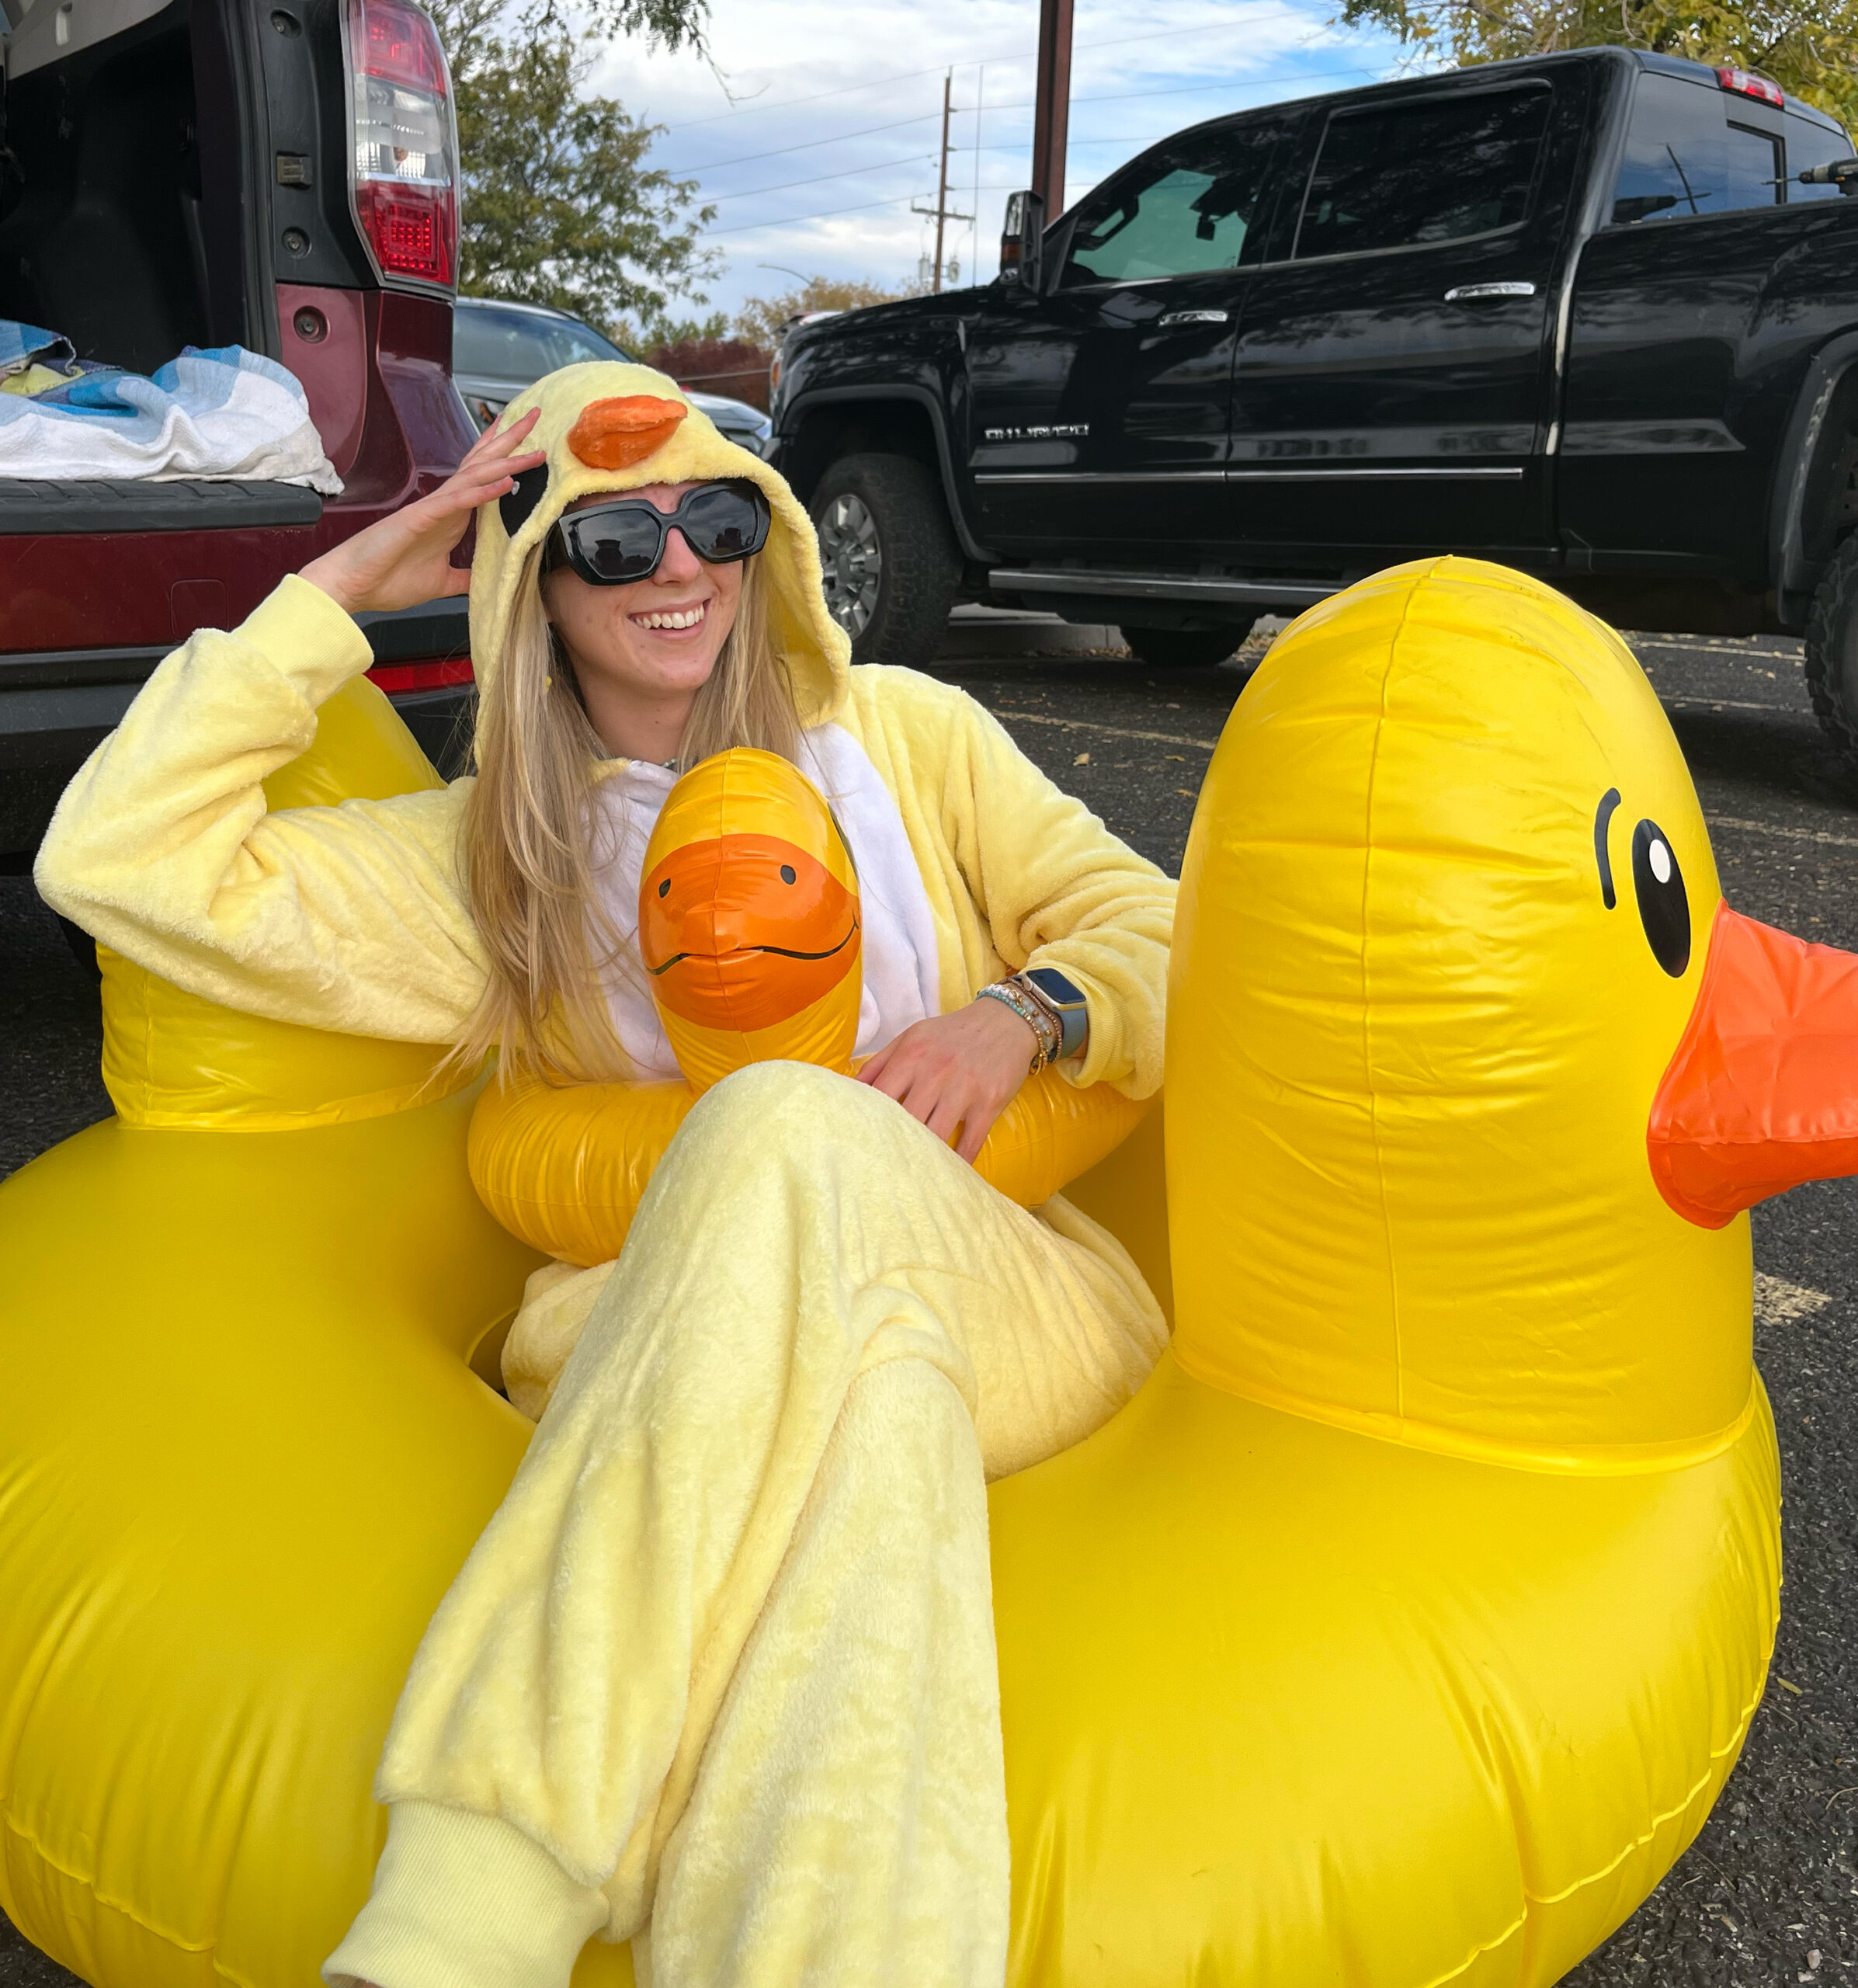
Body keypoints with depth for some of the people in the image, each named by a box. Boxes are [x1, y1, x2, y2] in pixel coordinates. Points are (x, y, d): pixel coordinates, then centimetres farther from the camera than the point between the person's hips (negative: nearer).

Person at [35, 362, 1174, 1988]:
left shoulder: (902, 734, 17)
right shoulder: (496, 860, 14)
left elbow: (1150, 931, 14)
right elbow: (121, 861, 5)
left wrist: (1023, 1013, -10)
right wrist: (337, 591, 7)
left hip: (1018, 1294, 1)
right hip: (690, 1355, 0)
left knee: (786, 1123, -34)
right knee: (861, 1377, -38)